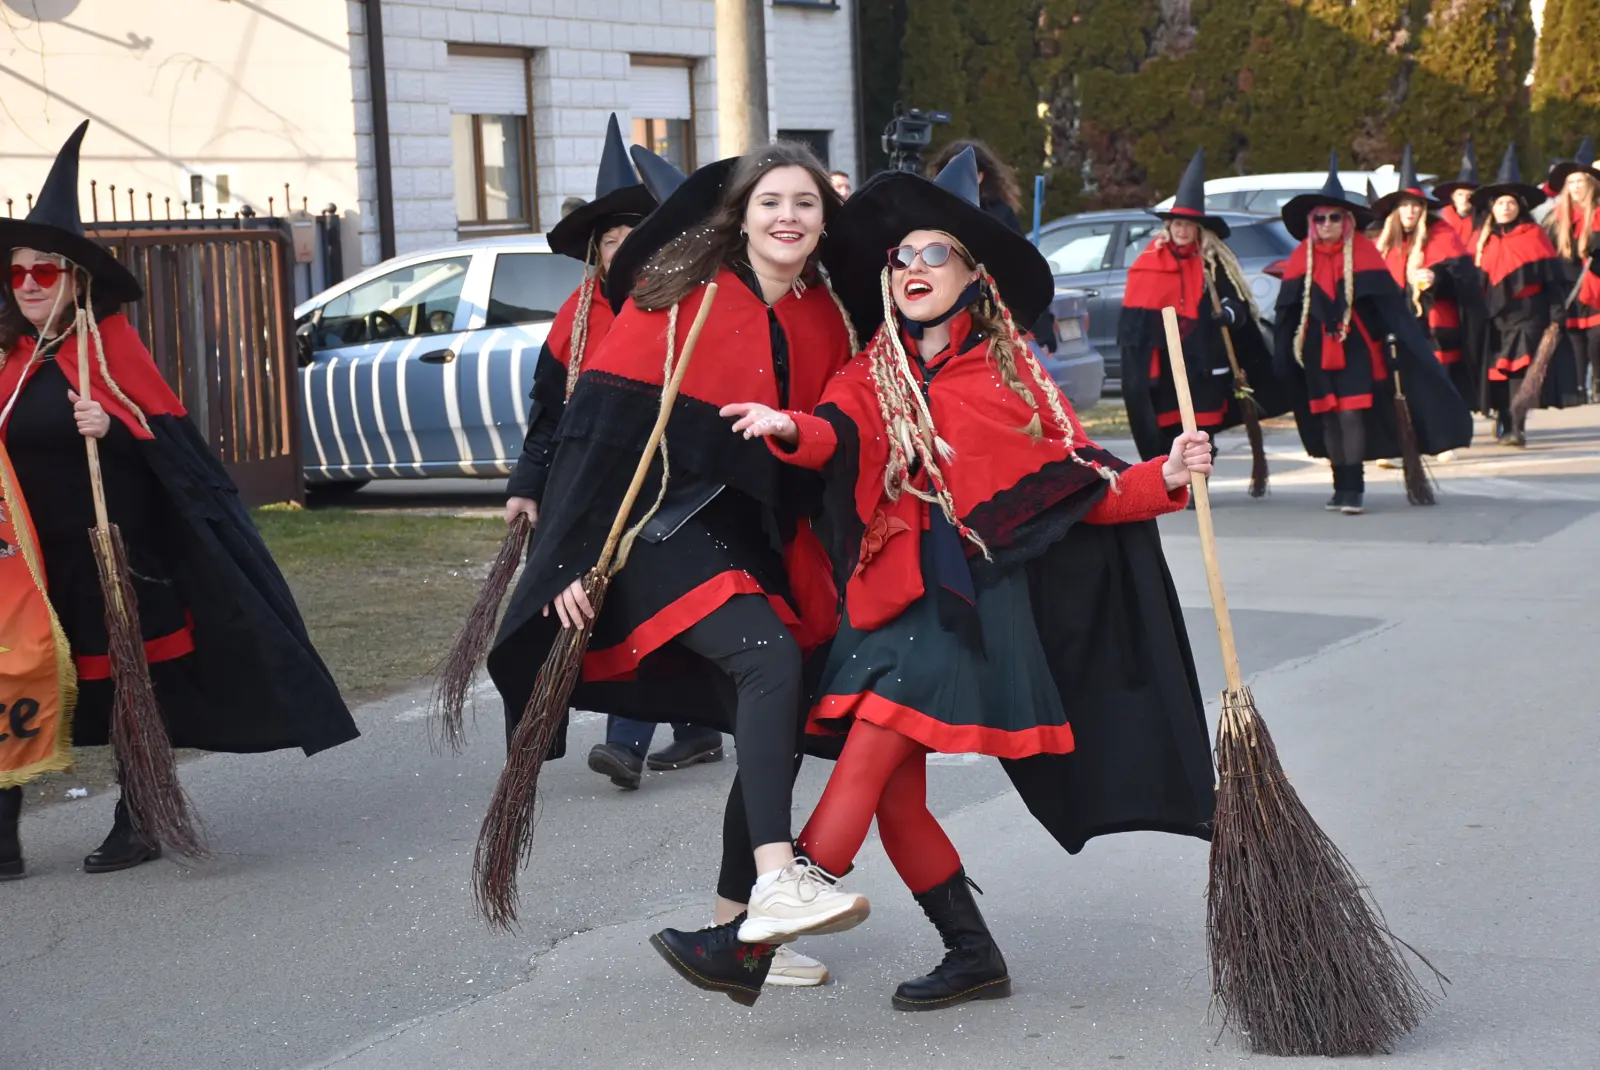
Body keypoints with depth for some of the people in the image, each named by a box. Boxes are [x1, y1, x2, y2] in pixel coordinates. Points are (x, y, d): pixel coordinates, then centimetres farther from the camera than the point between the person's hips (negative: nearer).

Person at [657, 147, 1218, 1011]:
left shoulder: (1012, 374, 8)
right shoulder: (871, 378, 13)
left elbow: (1080, 486, 7)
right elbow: (835, 436, -9)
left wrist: (1163, 479, -9)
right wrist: (788, 430, -31)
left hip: (969, 593, -4)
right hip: (891, 595, 4)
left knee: (869, 752, -20)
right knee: (894, 793, 3)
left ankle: (789, 909, -25)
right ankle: (972, 956, 16)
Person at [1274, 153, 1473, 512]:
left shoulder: (1362, 252, -6)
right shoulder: (1301, 258, 2)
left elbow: (1389, 301, -6)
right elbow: (1287, 312, 7)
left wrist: (1397, 340, -12)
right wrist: (1286, 357, 7)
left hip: (1356, 349, -3)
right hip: (1318, 353, 3)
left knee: (1352, 415, -11)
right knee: (1328, 418, 7)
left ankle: (1354, 489, -8)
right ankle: (1341, 485, 18)